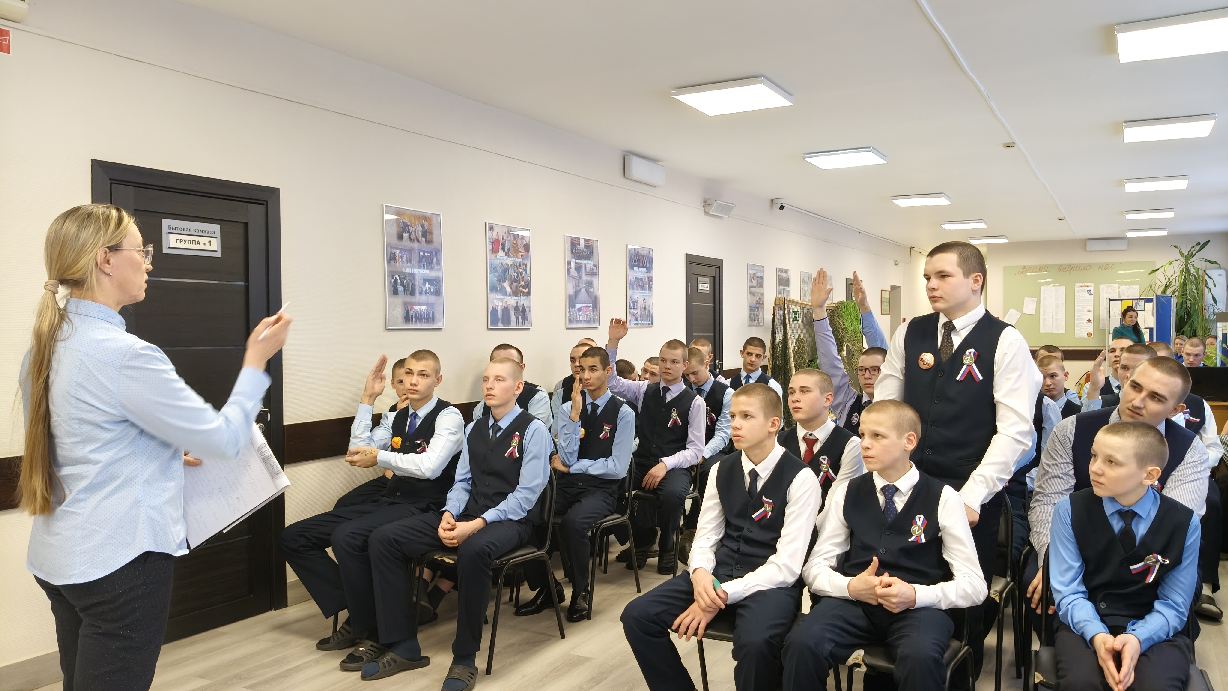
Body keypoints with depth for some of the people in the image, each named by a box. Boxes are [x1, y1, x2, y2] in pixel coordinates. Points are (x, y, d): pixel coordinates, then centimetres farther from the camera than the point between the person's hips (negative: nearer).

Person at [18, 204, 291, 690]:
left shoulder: (45, 346, 6)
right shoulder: (123, 354, -22)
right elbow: (225, 440, -16)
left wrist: (166, 456, 17)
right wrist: (257, 360, -7)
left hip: (59, 556, 9)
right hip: (119, 561, -9)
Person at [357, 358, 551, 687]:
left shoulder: (533, 430, -6)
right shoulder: (473, 429, 15)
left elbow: (526, 496, -13)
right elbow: (462, 482, 13)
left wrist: (478, 524, -22)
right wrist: (449, 514, -9)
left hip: (510, 520, -6)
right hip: (467, 514, 7)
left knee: (473, 550, -41)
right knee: (383, 539, -10)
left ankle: (465, 658, -22)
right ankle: (403, 646, -4)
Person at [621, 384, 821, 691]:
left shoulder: (800, 479, -11)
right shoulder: (722, 470, 6)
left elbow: (787, 565, -16)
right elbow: (705, 538, 8)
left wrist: (723, 595, -22)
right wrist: (700, 574, -16)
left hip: (771, 581, -5)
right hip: (720, 571, 5)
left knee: (755, 642, -37)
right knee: (637, 615, -12)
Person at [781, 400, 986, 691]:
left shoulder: (943, 498, 1)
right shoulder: (847, 493, 9)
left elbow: (974, 585, 1)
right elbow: (815, 567, 10)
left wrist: (915, 595, -17)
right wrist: (851, 586, -12)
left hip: (919, 606, -2)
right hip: (854, 600, 2)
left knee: (921, 657, -36)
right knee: (801, 644, -28)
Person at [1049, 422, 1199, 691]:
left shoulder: (1184, 523, -4)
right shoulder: (1070, 510, -6)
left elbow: (1173, 605, -4)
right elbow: (1068, 591, -7)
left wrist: (1137, 638, -22)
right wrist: (1097, 636, -25)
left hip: (1155, 630, 0)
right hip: (1087, 623, 0)